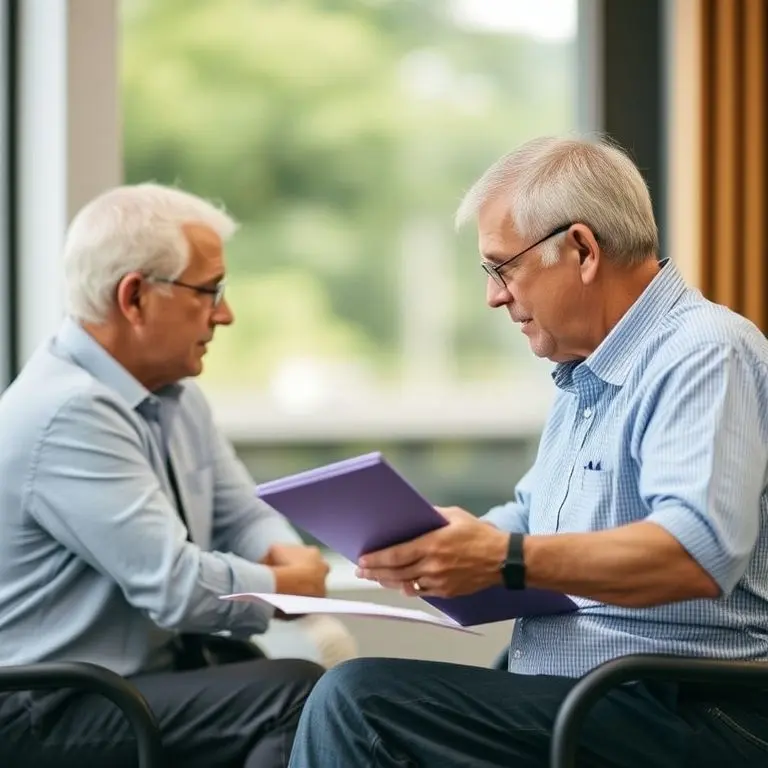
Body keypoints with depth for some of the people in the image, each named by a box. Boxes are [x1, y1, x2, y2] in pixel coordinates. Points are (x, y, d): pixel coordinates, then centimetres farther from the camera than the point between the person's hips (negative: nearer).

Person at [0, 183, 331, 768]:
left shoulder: (174, 391, 8)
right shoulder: (69, 413, -22)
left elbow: (242, 515, 15)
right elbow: (177, 586, -25)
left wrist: (288, 556, -8)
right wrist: (295, 585, -9)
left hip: (163, 661, 9)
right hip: (53, 710, -9)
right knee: (299, 694, -24)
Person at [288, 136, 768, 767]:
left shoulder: (704, 353, -12)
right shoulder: (586, 377, 21)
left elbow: (698, 554, -25)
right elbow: (530, 518, 27)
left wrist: (504, 557, -26)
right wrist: (425, 547, 7)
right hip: (570, 694, 9)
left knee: (359, 703, -21)